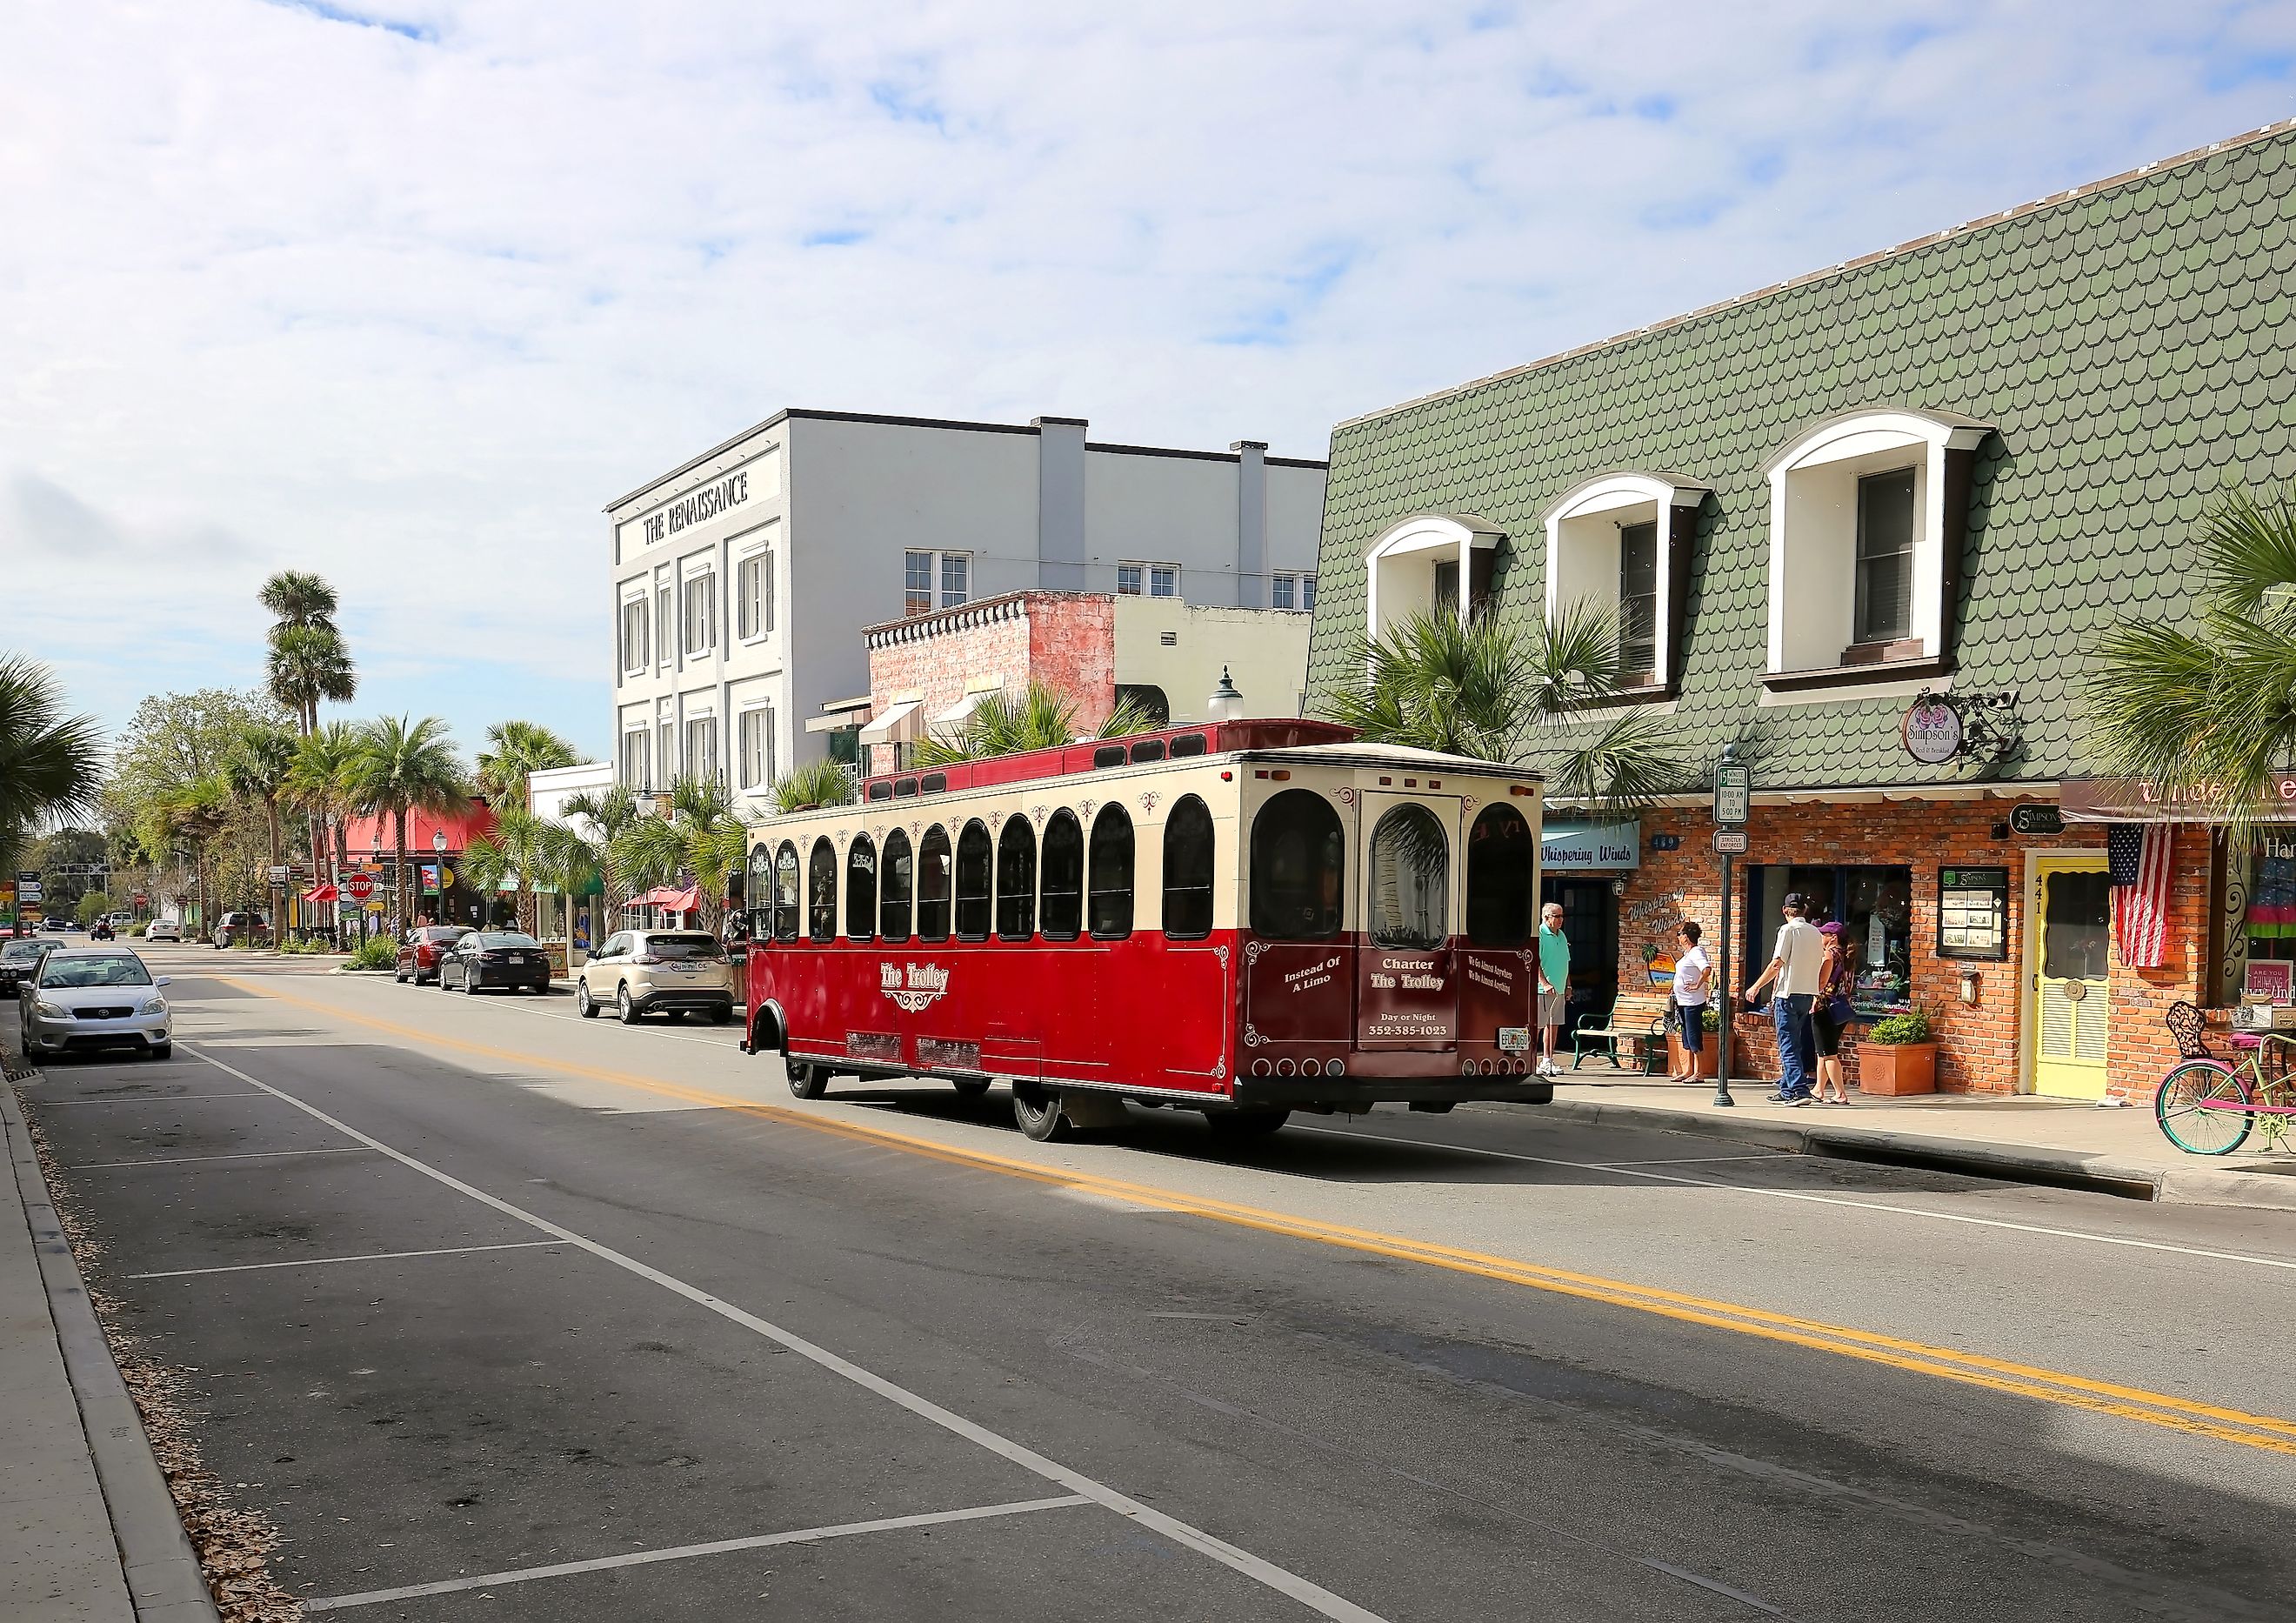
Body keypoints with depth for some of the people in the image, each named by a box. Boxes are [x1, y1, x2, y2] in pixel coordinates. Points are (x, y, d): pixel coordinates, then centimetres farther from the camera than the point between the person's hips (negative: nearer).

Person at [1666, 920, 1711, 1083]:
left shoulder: (1696, 952, -15)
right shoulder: (1688, 953, 14)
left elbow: (1707, 968, -30)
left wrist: (1697, 985, -25)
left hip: (1693, 1002, -11)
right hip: (1683, 1002, 11)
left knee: (1694, 1036, -7)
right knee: (1686, 1037, 13)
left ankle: (1698, 1073, -4)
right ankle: (1688, 1071, 19)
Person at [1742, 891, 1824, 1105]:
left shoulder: (1788, 929, -8)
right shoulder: (1816, 932, 12)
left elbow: (1777, 963, -14)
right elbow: (1820, 965, 15)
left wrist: (1756, 987, -7)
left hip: (1789, 993, -7)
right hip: (1808, 994, 7)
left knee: (1788, 1046, -6)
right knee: (1793, 1044, 15)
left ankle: (1800, 1091, -15)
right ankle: (1787, 1091, 19)